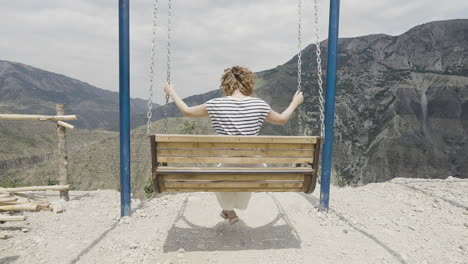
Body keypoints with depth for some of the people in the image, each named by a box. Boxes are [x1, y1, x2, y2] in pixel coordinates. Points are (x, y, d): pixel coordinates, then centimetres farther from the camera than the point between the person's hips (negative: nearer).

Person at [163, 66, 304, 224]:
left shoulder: (216, 105, -10)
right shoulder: (259, 105, -5)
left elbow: (187, 112, 5)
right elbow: (282, 120, 12)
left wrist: (172, 93, 22)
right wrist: (295, 103, 31)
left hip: (227, 168, -2)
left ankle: (229, 212, 55)